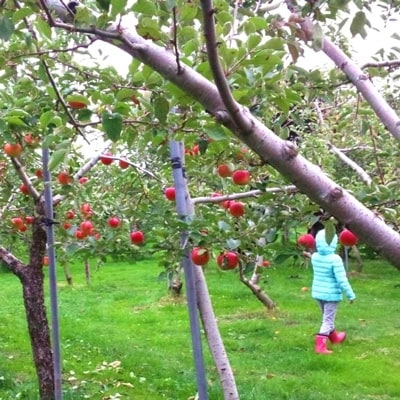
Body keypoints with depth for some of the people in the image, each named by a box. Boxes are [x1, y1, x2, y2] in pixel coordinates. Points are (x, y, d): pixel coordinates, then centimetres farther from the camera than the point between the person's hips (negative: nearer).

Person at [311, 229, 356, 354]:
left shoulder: (314, 257, -4)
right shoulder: (335, 259, -22)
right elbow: (342, 280, -21)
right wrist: (351, 295, -11)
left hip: (317, 292, 7)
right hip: (331, 294, -7)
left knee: (327, 317, 25)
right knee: (327, 320, 2)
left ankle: (334, 337, 46)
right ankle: (320, 346, -2)